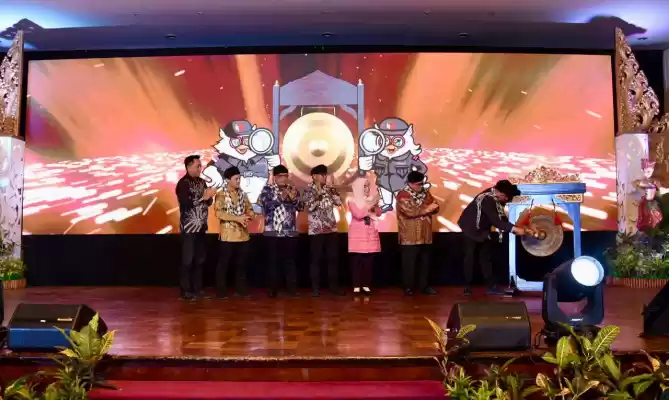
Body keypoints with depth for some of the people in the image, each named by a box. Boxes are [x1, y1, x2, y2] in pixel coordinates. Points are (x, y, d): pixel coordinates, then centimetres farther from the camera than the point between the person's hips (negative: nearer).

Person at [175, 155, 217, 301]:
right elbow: (186, 204, -21)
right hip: (189, 227, -7)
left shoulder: (202, 182, 12)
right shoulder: (183, 183, -10)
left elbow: (208, 202, 14)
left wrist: (209, 197, -7)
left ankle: (197, 288, 19)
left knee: (200, 259, 10)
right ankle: (186, 291, 6)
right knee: (187, 260, -2)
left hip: (201, 227, 7)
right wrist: (203, 196, -19)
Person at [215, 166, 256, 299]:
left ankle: (241, 289, 20)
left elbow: (250, 209, 14)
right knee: (224, 263, 2)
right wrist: (237, 218, -22)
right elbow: (218, 213, -17)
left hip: (243, 234, 5)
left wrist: (249, 215, -11)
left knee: (241, 263, 11)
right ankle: (221, 290, 11)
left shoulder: (242, 194, 12)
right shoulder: (221, 195, -6)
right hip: (228, 234, -5)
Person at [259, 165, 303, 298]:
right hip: (273, 232, -2)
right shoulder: (267, 189, 3)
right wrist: (281, 197, -22)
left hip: (290, 232, 2)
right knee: (273, 261, 1)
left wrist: (294, 198, -15)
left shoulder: (292, 189, 11)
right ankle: (273, 289, 10)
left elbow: (300, 207, 4)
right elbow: (266, 205, -13)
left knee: (290, 261, 3)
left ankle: (292, 288, 8)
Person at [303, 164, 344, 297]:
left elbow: (339, 202, 0)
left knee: (333, 258, 7)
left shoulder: (328, 189, 10)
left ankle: (334, 286, 16)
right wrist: (319, 192, -16)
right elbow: (310, 207, -16)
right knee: (316, 259, 1)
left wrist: (331, 187, -4)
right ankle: (315, 288, 9)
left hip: (331, 229, 4)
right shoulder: (309, 190, -3)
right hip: (316, 230, -4)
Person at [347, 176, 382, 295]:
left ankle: (366, 285, 10)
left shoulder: (371, 199, 8)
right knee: (357, 260, -3)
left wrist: (375, 205, -14)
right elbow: (358, 215, -16)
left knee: (369, 260, 3)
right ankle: (356, 285, 1)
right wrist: (370, 205, -19)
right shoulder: (352, 201, -3)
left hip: (370, 233, 3)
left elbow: (378, 214, 3)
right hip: (357, 234, -3)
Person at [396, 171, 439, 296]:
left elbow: (436, 208, 7)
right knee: (409, 263, 0)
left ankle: (424, 286, 24)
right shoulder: (403, 195, -10)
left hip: (425, 236, 7)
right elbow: (410, 211, -23)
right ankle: (408, 287, 11)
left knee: (425, 262, 13)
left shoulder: (425, 193, 12)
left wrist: (420, 210, -14)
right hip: (410, 237, -7)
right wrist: (427, 208, -15)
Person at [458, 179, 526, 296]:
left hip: (482, 230, 9)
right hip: (471, 229, -9)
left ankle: (491, 286, 13)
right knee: (470, 257, -1)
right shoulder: (487, 200, -32)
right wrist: (514, 228, -39)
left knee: (485, 257, 9)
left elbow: (501, 217, 3)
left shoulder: (495, 198, -6)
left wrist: (513, 228, -6)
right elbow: (496, 221, -36)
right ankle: (468, 287, 8)